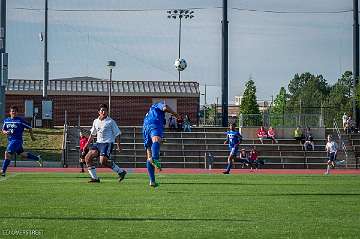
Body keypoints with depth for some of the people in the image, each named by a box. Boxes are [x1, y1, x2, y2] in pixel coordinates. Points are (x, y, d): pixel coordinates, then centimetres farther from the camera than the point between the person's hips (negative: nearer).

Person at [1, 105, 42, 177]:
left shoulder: (20, 120, -9)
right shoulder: (6, 120, 7)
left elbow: (29, 127, 1)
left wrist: (32, 136, 6)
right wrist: (5, 132, -7)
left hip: (17, 140, -7)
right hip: (10, 141, 7)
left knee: (7, 153, -20)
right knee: (23, 155, 19)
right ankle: (37, 158, 41)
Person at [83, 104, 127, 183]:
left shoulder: (110, 122, -4)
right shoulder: (96, 121, 12)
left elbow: (117, 134, -1)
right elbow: (92, 134, 26)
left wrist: (118, 145, -8)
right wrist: (87, 143, 21)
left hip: (108, 143, -7)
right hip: (98, 143, 7)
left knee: (103, 161, -24)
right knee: (87, 158, -5)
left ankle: (121, 172, -10)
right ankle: (95, 178, 1)